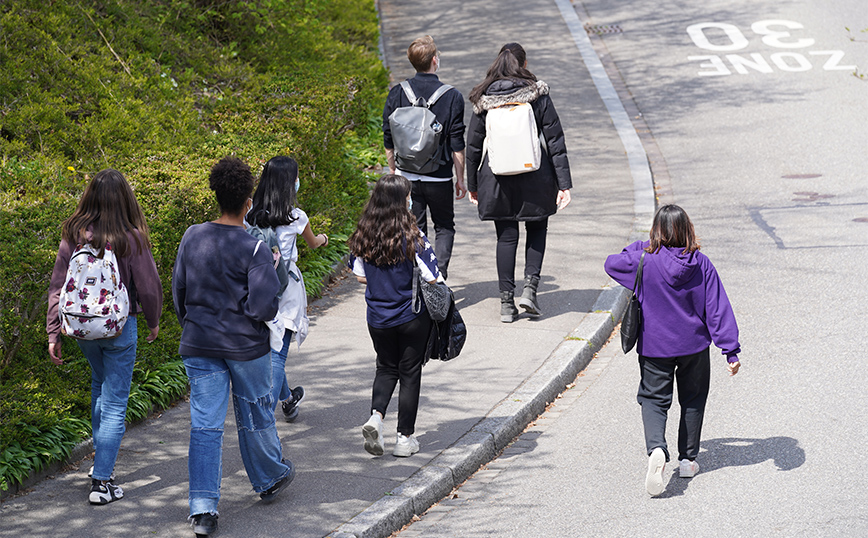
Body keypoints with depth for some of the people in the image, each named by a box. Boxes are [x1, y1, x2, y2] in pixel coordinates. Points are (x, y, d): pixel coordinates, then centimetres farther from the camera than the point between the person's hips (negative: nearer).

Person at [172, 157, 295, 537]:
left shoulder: (192, 238, -2)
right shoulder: (254, 249, -16)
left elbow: (178, 292, 7)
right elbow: (264, 307, -19)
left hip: (199, 346, 3)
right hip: (246, 346, -3)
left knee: (204, 425, 2)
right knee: (255, 417, 18)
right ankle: (269, 480, 40)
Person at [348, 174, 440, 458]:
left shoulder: (363, 235, -7)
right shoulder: (412, 237, -18)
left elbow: (360, 276, 2)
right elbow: (432, 278, -15)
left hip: (378, 317, 3)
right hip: (412, 317, -3)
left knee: (387, 368, 21)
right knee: (410, 373, 10)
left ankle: (375, 416, -3)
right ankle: (405, 438, 14)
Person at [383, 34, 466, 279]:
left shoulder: (397, 93, -3)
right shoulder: (452, 96, -9)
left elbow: (388, 140, 3)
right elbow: (457, 144, -6)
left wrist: (393, 171, 15)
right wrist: (460, 179, 3)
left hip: (407, 176, 2)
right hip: (440, 177, -2)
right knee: (444, 227, 13)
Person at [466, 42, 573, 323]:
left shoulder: (484, 100, -2)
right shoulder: (538, 95, -6)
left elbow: (473, 146, 4)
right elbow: (555, 141, -6)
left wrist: (472, 185, 14)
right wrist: (564, 183, -4)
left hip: (497, 181, 1)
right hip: (535, 181, -1)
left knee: (506, 237, 9)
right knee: (537, 229, 18)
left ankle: (507, 303, 8)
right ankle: (530, 287, 2)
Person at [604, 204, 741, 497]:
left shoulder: (645, 260, -14)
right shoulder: (701, 264, -9)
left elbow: (612, 264, 4)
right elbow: (718, 308, -8)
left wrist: (637, 248, 17)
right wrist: (731, 350, -6)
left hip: (655, 347, -2)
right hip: (694, 345, 2)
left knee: (653, 399, 6)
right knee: (693, 400, 19)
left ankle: (656, 448, -21)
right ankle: (688, 459, 24)